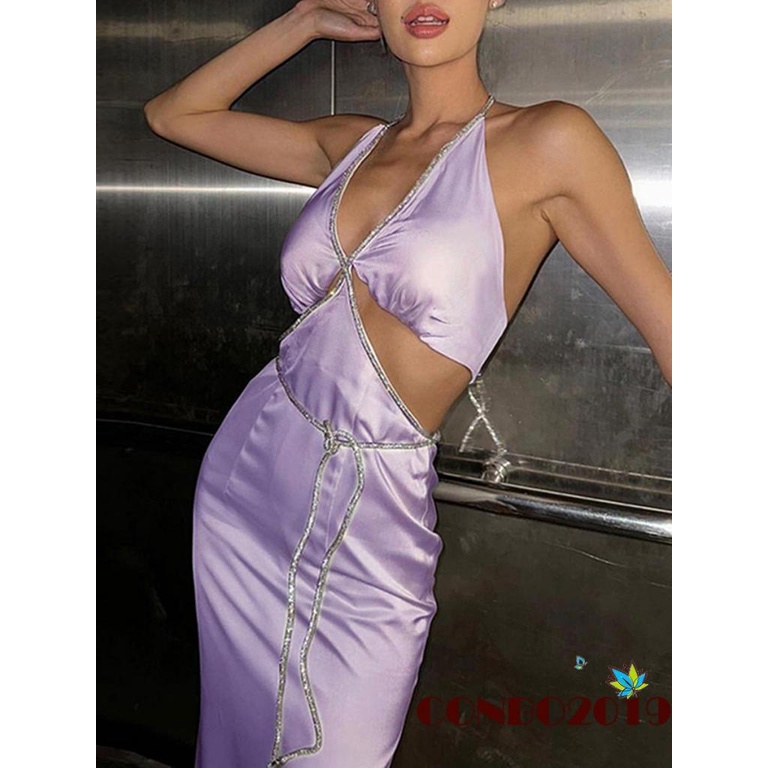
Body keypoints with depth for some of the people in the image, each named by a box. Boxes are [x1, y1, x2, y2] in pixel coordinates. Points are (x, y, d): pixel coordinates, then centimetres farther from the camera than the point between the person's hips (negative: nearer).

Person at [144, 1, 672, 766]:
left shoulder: (543, 142, -10)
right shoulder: (349, 143, 5)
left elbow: (667, 327, -7)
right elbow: (171, 114, 16)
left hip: (368, 525, -5)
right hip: (243, 473, 5)